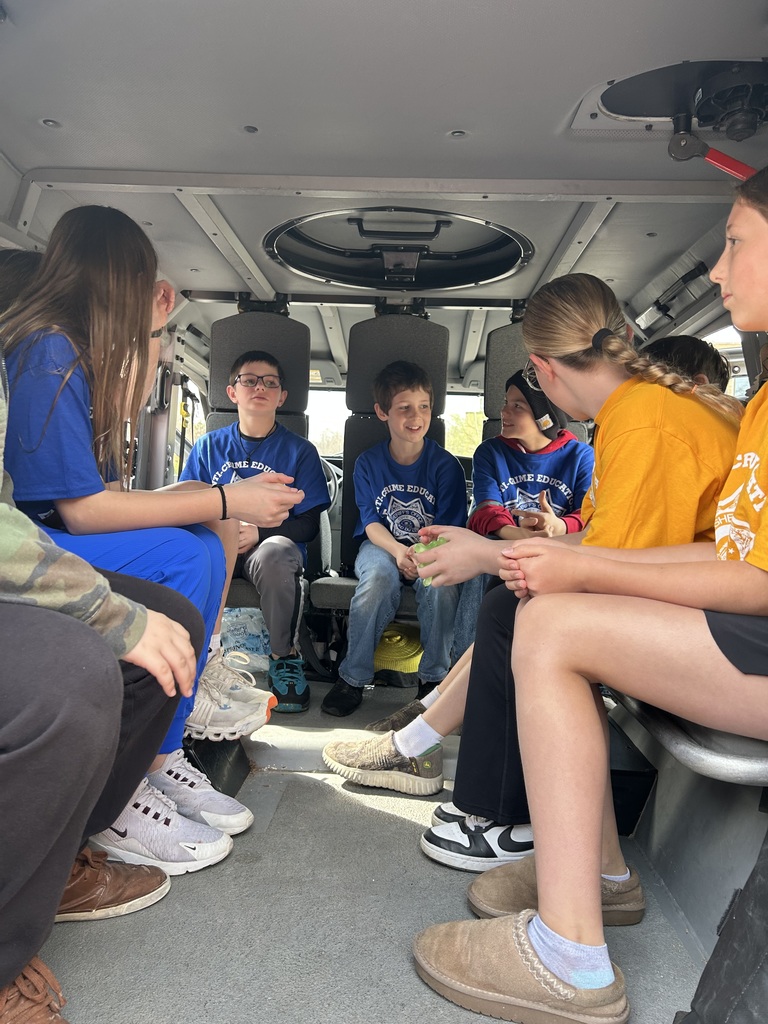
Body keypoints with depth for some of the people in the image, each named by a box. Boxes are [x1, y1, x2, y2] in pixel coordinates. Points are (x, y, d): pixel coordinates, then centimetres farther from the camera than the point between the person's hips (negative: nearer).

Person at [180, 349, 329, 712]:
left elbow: (308, 525, 1)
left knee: (275, 552, -38)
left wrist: (258, 531, -17)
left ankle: (285, 655, -17)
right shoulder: (209, 446, 13)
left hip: (273, 543, -1)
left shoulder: (299, 451, 8)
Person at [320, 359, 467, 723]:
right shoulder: (368, 462, 2)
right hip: (382, 545, 1)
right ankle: (353, 677, -20)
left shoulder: (445, 465, -2)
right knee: (378, 577, -35)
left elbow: (450, 528, -5)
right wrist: (398, 551, -24)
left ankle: (433, 676, -16)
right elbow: (371, 522, -3)